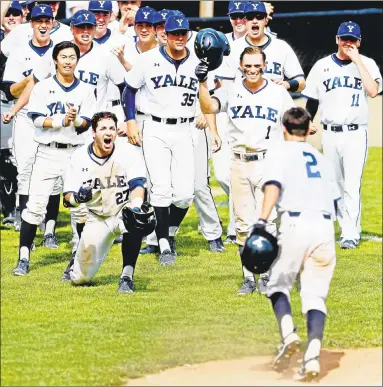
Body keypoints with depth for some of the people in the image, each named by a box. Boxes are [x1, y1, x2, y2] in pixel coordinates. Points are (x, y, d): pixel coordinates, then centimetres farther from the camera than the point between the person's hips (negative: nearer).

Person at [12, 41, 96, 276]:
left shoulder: (86, 90, 8)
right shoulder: (42, 88, 5)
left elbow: (86, 124, -2)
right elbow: (37, 119, -6)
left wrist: (75, 120, -24)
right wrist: (62, 121, -18)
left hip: (76, 153, 1)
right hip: (48, 153, -1)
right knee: (35, 206, -7)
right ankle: (24, 258, -3)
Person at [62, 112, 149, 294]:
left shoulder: (129, 152, -15)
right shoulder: (79, 157, -9)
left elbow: (137, 185, -28)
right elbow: (67, 197, -7)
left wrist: (136, 207, -49)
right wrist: (77, 197, -31)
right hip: (97, 219, 2)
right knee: (80, 277, -3)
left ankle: (127, 276, -27)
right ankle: (78, 258, 36)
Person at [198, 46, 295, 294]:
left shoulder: (278, 93, 3)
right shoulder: (231, 91, 4)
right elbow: (208, 107, -12)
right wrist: (203, 83, -28)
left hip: (269, 164, -2)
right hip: (240, 164, 2)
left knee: (266, 221, -6)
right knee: (244, 224, 5)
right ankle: (249, 278, 11)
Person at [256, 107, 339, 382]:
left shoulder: (281, 152, 9)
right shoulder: (321, 158, 25)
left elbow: (273, 185, -9)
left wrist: (263, 221, -19)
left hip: (296, 223, -3)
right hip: (325, 226, 4)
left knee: (278, 285, 12)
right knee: (315, 296, 3)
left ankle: (288, 334, -15)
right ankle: (312, 356, -14)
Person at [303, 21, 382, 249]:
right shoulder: (322, 66, 8)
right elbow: (312, 102, 12)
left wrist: (357, 61, -14)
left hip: (356, 134, -3)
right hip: (330, 134, 3)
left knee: (352, 185, -11)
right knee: (336, 185, 8)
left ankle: (351, 234, -12)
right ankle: (346, 227, 19)